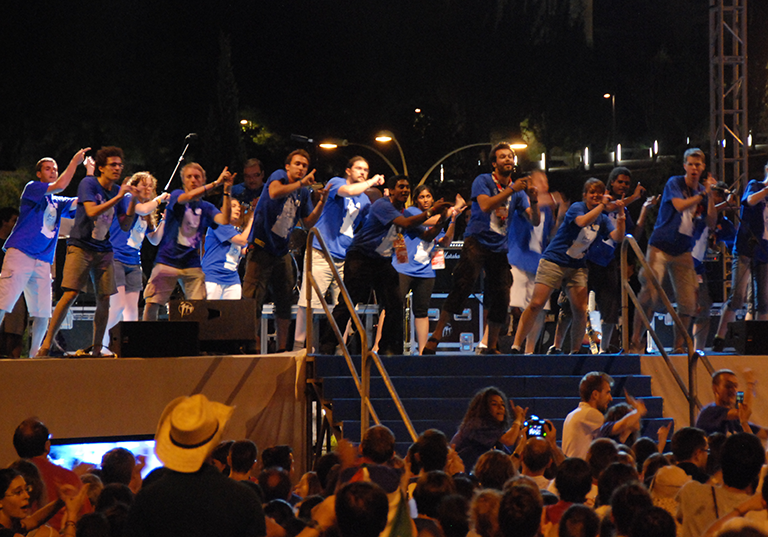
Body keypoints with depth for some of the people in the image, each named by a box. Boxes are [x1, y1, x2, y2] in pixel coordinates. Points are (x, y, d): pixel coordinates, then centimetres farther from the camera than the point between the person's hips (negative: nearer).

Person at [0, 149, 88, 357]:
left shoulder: (58, 203, 24)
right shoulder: (31, 188, 5)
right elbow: (60, 185, -8)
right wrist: (75, 162, -2)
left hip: (43, 261, 7)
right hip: (20, 253, -7)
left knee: (43, 313, 2)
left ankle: (35, 355, 11)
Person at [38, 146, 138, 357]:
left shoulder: (118, 191, 9)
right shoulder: (88, 184, -7)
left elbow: (125, 226, 9)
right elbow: (91, 211, -22)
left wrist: (133, 201, -4)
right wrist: (118, 197, -20)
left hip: (104, 251, 5)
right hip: (81, 247, -5)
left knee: (104, 300, -2)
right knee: (70, 294, -15)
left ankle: (96, 349, 8)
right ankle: (47, 343, -11)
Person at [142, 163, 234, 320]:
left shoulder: (206, 208, 11)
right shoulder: (176, 196, 2)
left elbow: (224, 221, -8)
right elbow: (189, 196, -21)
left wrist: (226, 192, -15)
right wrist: (217, 183, -24)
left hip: (192, 264, 3)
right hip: (167, 260, -2)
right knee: (151, 304, -9)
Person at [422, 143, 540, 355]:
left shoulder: (517, 190, 14)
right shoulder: (483, 181, 1)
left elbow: (534, 221, 8)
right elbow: (485, 205, -17)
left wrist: (533, 201, -11)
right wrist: (511, 190, -20)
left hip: (499, 248, 5)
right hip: (477, 242, -5)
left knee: (501, 297, 0)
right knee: (462, 287, -19)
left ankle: (492, 347, 14)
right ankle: (435, 339, -17)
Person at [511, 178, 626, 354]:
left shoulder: (603, 220, 8)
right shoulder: (576, 207, -8)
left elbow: (618, 237, -5)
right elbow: (582, 221, -29)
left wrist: (621, 215, -17)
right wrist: (602, 206, -29)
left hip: (577, 267, 5)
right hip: (554, 261, -5)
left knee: (580, 310, -7)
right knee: (536, 304, -12)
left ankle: (575, 351, 6)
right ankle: (516, 347, -8)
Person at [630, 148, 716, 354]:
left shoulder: (702, 191, 12)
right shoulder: (674, 183, -3)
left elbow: (711, 223, 4)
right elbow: (680, 205, -21)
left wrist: (711, 196, -7)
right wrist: (703, 194, -15)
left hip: (683, 252, 5)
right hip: (660, 246, -5)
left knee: (689, 302, -1)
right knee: (649, 294, -16)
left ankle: (678, 346, 12)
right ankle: (635, 342, -11)